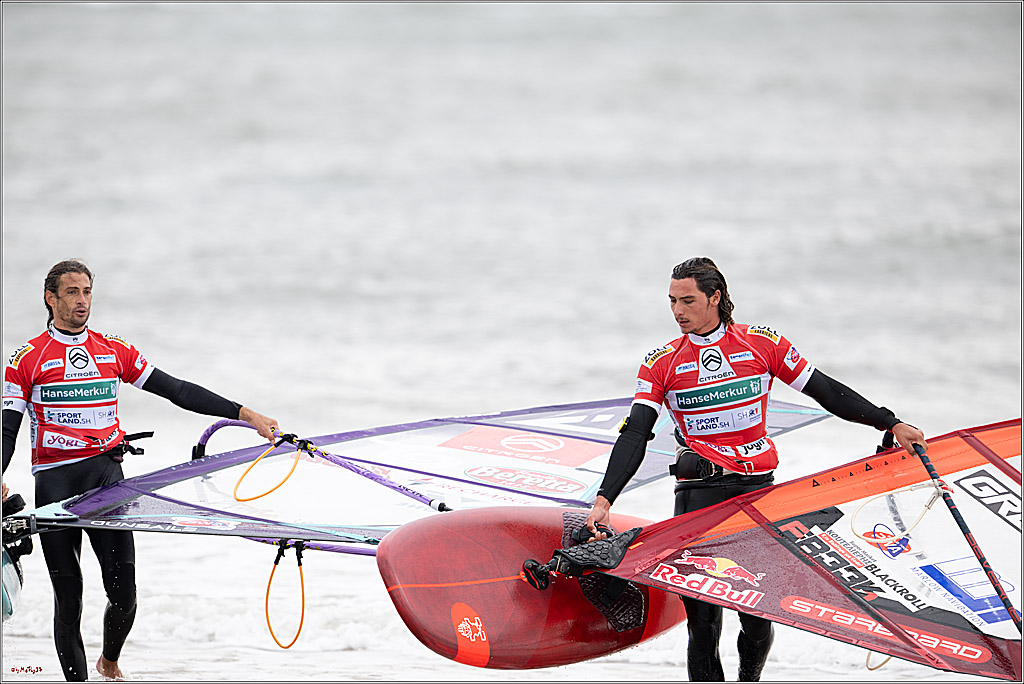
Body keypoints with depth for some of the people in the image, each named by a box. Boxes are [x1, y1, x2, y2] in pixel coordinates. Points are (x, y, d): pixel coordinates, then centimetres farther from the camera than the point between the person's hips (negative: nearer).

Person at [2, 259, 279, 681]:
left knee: (123, 592, -6)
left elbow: (178, 391, 11)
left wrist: (245, 414, 5)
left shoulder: (115, 352, 11)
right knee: (68, 598, -2)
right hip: (55, 481, -2)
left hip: (106, 472, 2)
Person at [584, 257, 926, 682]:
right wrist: (604, 499, -17)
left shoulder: (762, 345, 2)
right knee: (702, 617, -8)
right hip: (698, 492, 0)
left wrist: (891, 424, 7)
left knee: (759, 621, -1)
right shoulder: (661, 364, 3)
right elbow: (635, 435, -4)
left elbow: (826, 392, 9)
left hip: (757, 487, 0)